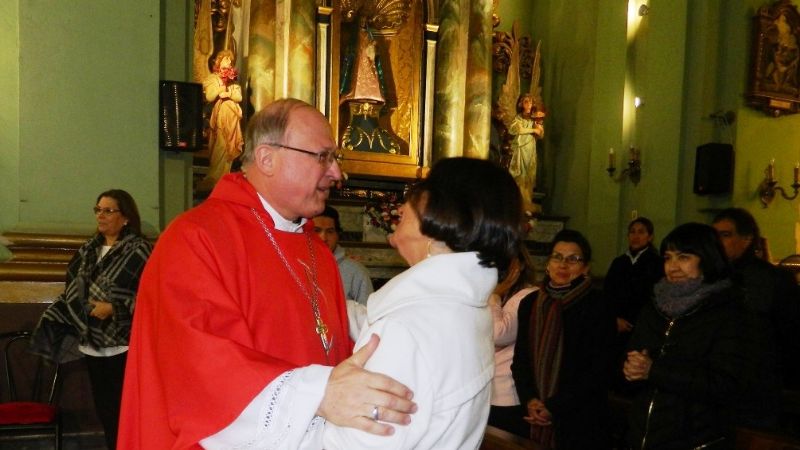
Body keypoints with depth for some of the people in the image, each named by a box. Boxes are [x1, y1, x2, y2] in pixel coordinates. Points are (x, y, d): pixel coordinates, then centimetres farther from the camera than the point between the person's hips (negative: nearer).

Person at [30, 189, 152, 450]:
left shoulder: (139, 249, -10)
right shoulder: (89, 249, 12)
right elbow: (73, 289, 19)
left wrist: (114, 308, -20)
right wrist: (54, 320, 9)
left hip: (123, 345, -6)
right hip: (92, 343, 6)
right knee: (104, 408, 14)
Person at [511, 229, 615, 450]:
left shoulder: (598, 307, -7)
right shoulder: (530, 304, 5)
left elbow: (598, 369, -10)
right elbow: (520, 358, 7)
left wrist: (555, 407, -13)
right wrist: (529, 400, -9)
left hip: (580, 421, -3)